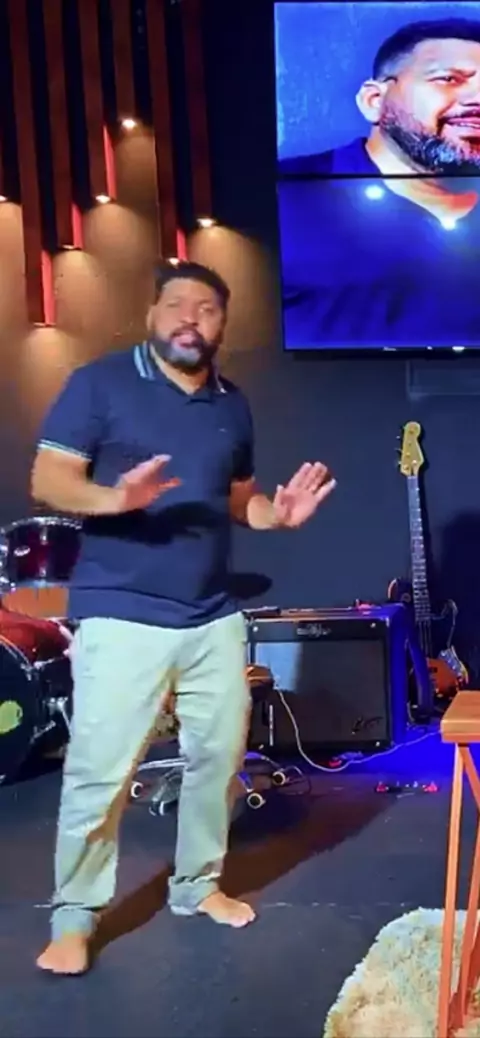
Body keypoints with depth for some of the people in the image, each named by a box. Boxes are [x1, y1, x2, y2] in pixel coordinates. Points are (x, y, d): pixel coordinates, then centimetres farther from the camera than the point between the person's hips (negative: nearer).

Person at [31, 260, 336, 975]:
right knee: (99, 770, -4)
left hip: (214, 616, 6)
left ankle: (199, 884, 33)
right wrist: (114, 498, -30)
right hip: (121, 616, -5)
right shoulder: (100, 383, -5)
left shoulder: (233, 404, 12)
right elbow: (47, 480, -10)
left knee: (219, 754, 13)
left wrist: (279, 513, -1)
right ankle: (75, 917, 13)